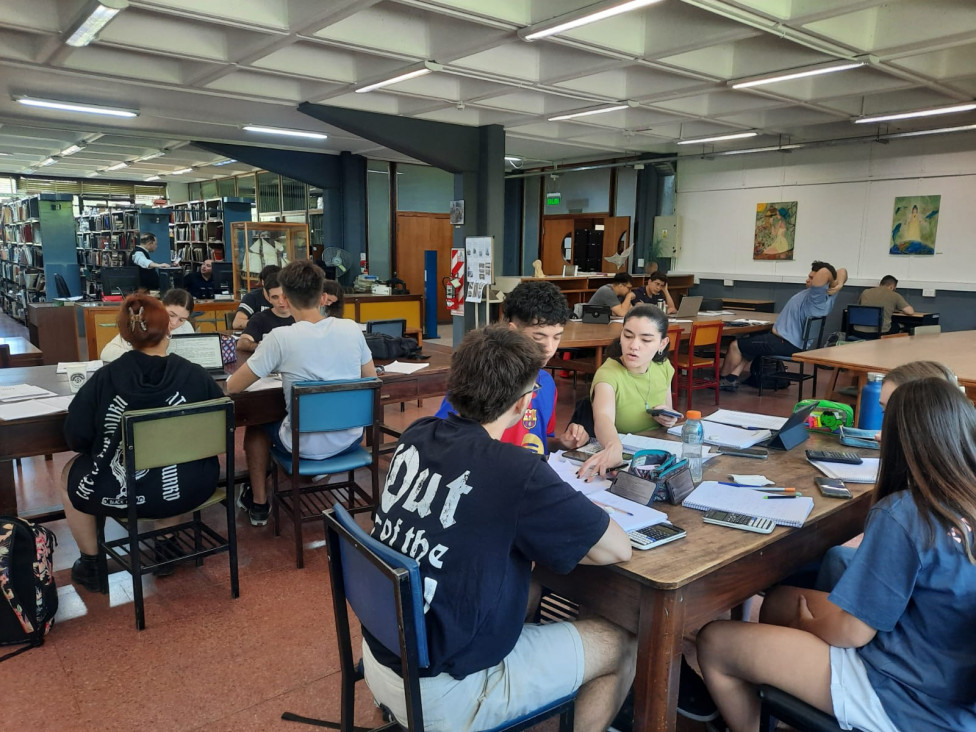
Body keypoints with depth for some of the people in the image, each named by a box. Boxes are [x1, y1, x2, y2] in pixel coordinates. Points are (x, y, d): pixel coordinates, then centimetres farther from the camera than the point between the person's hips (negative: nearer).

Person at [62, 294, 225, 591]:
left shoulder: (105, 377, -12)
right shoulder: (195, 375, -9)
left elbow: (76, 438, -8)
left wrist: (104, 449, 13)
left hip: (121, 494, -2)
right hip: (190, 489, 2)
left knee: (69, 474, 30)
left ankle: (91, 564, 35)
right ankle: (165, 546, 38)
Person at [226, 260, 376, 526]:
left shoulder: (281, 338, -19)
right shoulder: (352, 329, -7)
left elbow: (233, 387, -9)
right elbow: (371, 380, 6)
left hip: (307, 446, -3)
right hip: (351, 438, 3)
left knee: (256, 424, 27)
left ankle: (259, 503, 35)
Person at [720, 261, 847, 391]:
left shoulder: (817, 298, -28)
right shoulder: (829, 295, 0)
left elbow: (824, 272, -42)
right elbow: (842, 271, 11)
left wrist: (832, 283, -22)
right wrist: (839, 284, -8)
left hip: (786, 344, -10)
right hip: (796, 342, 11)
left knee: (735, 346, 1)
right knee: (747, 341, 25)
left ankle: (721, 378, 21)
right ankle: (731, 379, 18)